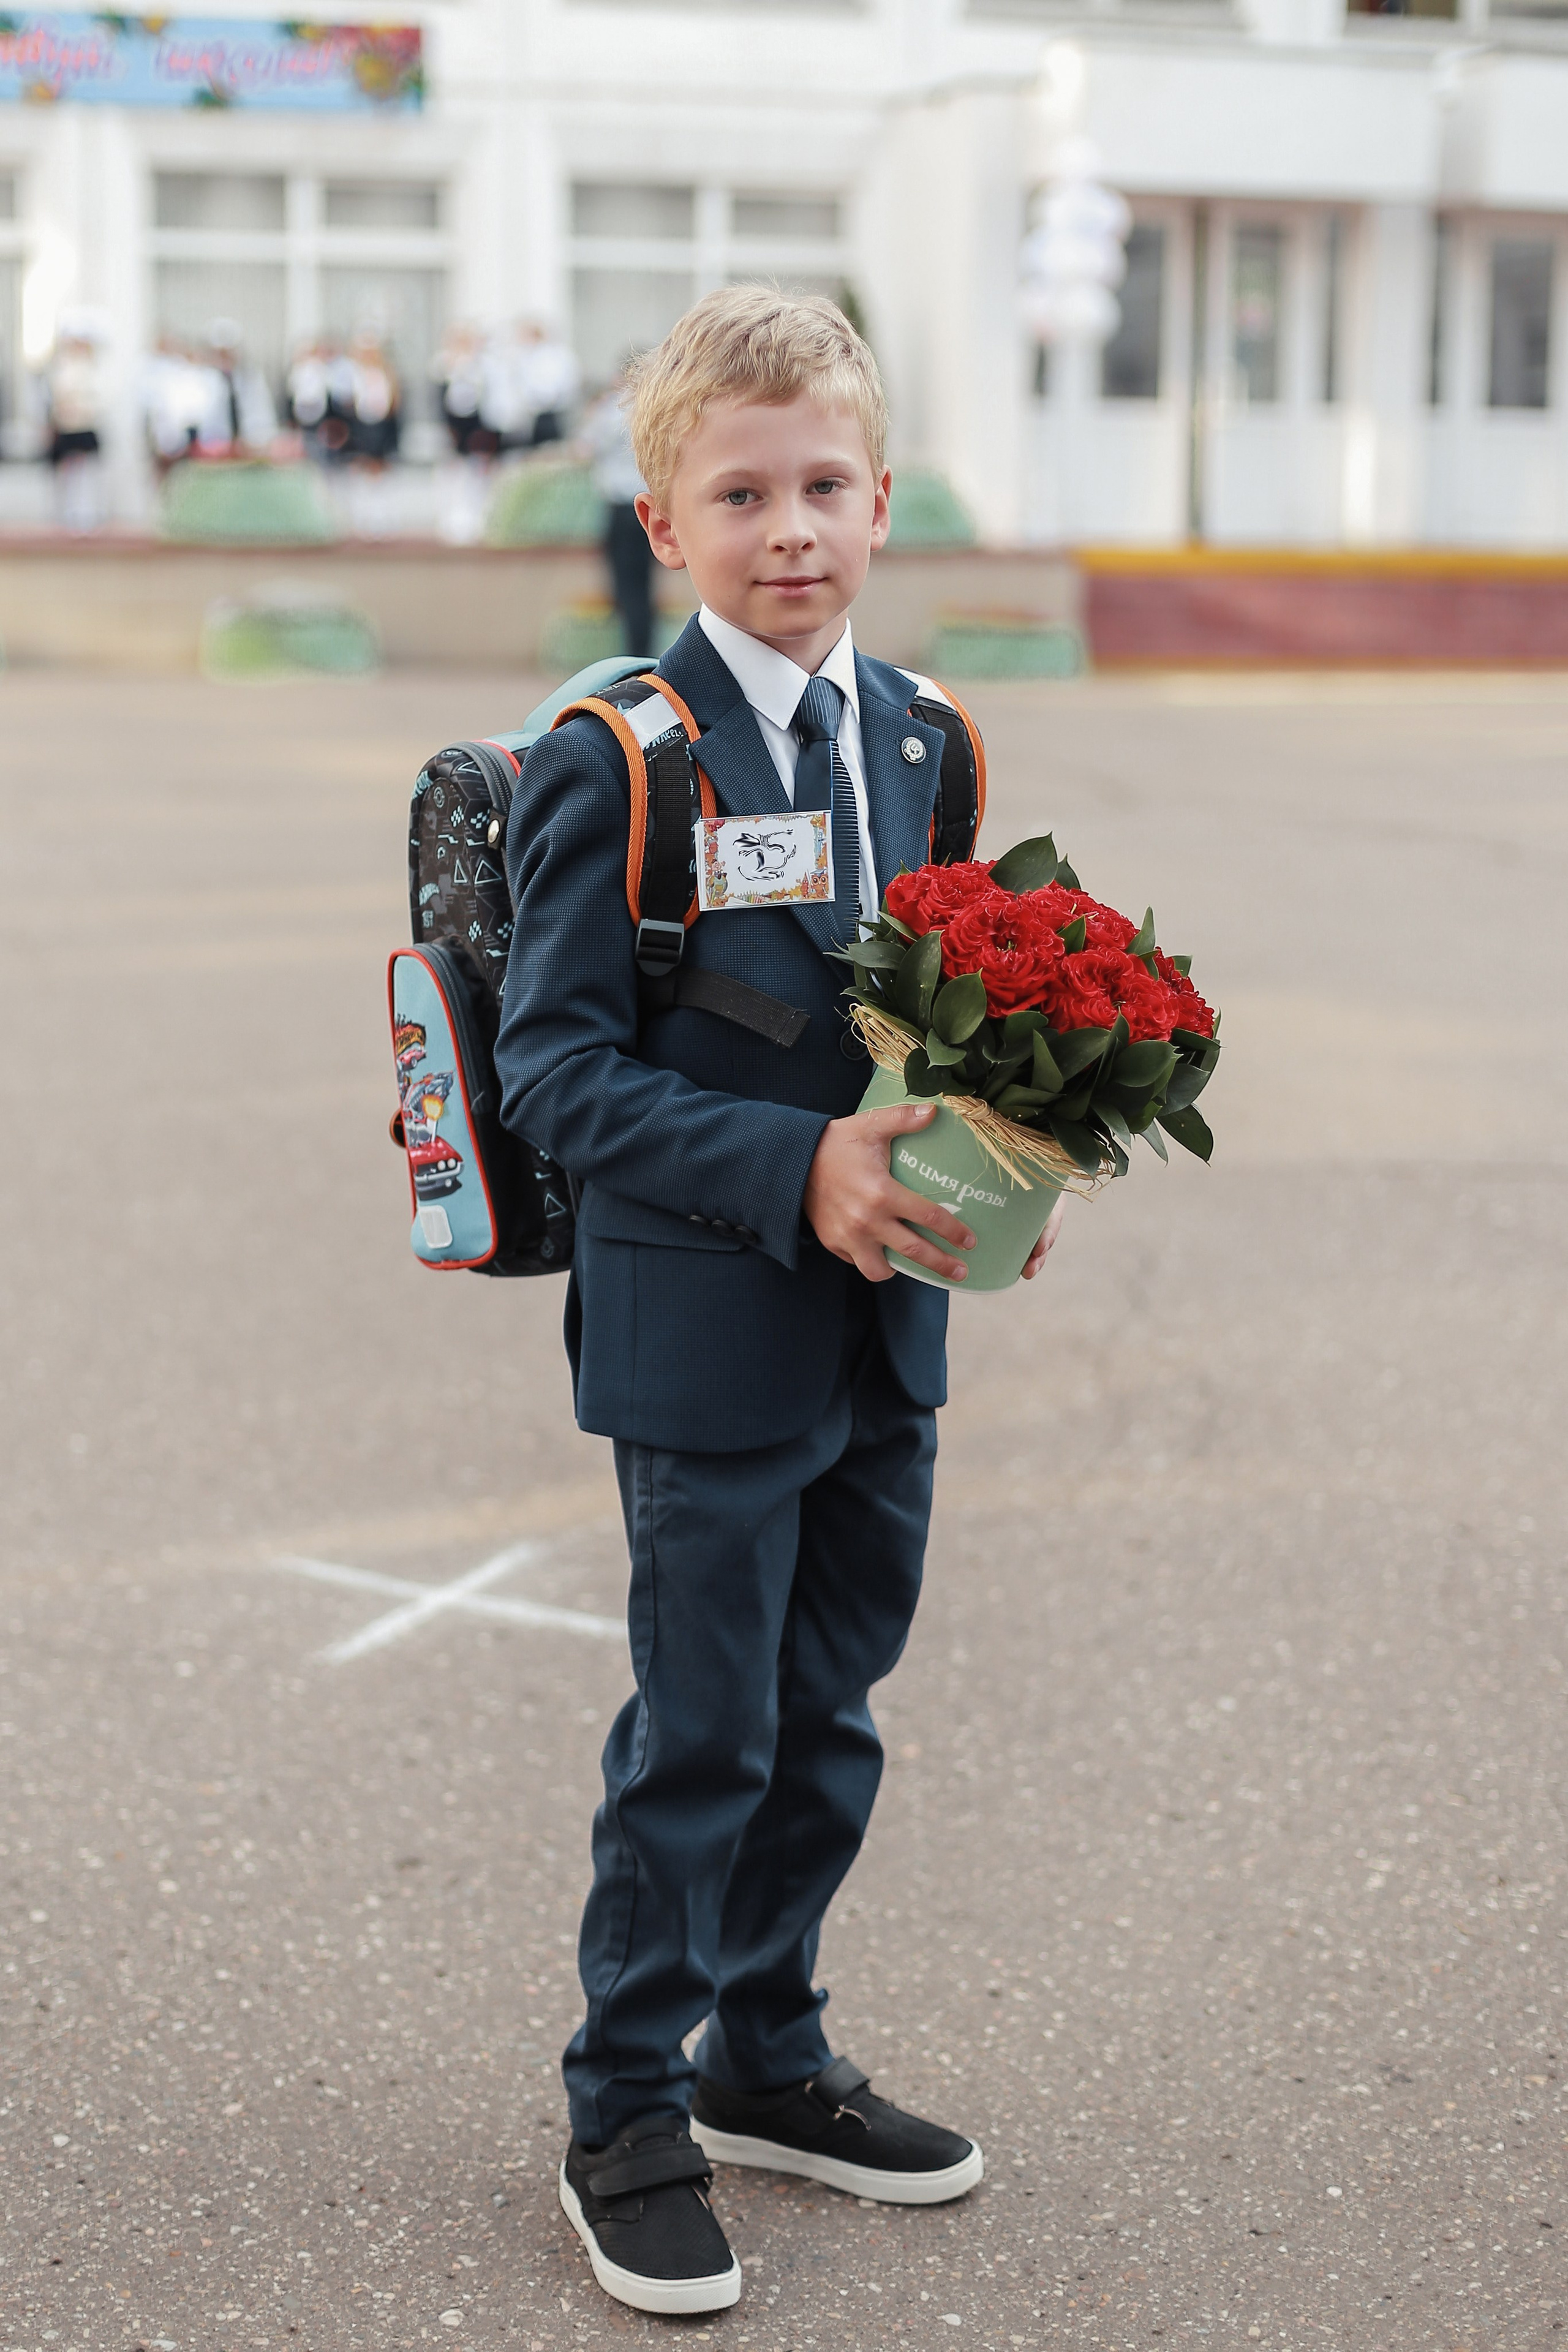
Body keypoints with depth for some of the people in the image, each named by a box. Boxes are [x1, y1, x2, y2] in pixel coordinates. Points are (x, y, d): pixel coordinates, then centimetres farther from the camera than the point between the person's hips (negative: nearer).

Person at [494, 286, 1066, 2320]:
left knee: (828, 1719, 17)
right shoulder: (613, 763, -13)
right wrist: (793, 1173, -26)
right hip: (708, 1334, -6)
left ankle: (768, 2063, 36)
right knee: (700, 1743, 3)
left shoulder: (914, 737, 7)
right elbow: (557, 1070, -16)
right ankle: (627, 2127, 21)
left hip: (883, 1332, 6)